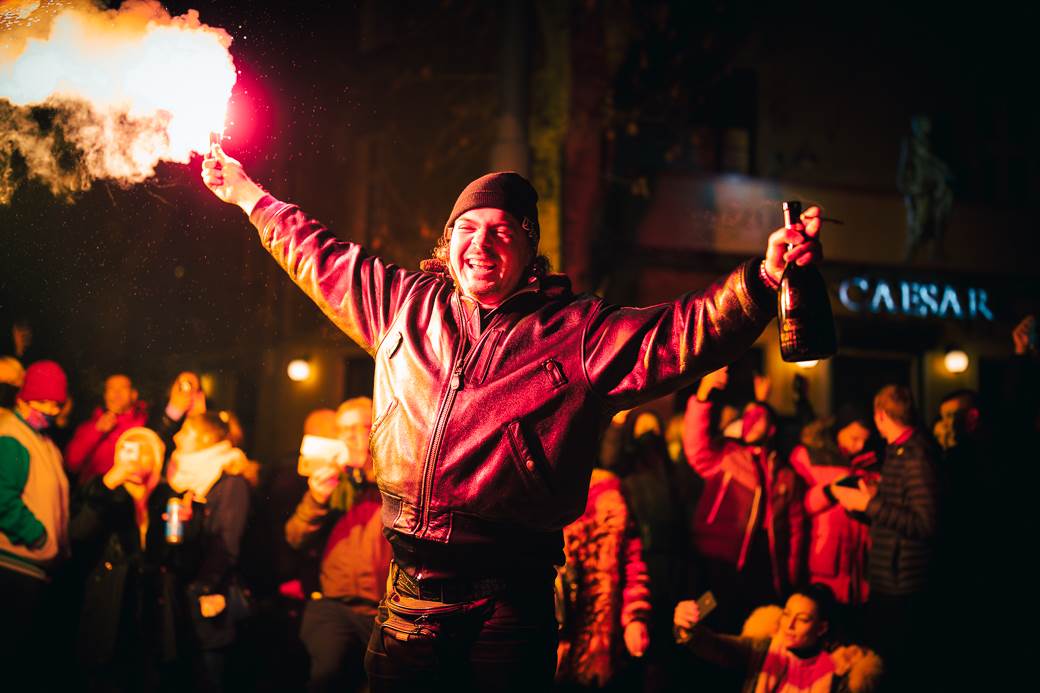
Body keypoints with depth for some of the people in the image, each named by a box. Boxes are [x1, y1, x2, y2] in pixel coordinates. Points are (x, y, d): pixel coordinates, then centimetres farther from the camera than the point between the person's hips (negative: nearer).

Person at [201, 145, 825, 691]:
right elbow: (320, 258, 24)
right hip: (412, 584, 4)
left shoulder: (581, 331, 0)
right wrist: (246, 193, 30)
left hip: (510, 597, -3)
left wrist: (763, 277, -25)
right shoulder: (406, 302, 12)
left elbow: (687, 333, -9)